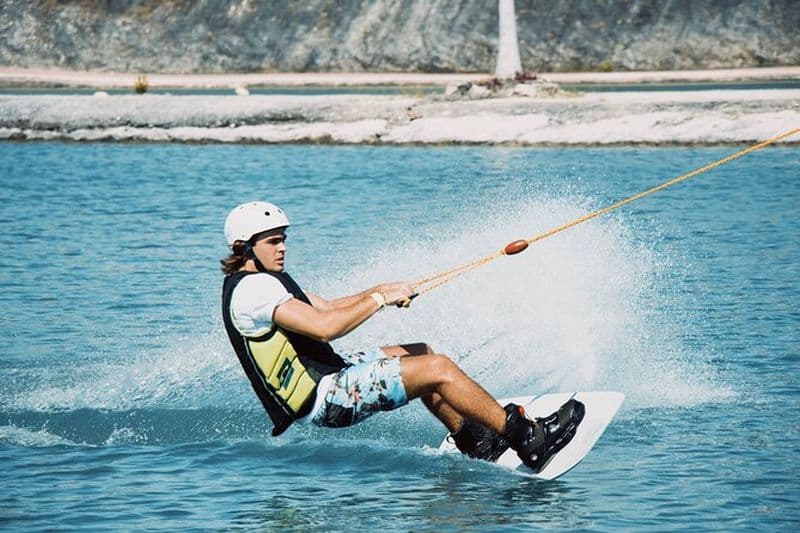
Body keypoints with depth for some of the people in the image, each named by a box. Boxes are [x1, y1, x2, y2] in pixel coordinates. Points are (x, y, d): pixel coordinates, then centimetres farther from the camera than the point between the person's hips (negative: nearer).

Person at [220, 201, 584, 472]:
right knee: (438, 369, -13)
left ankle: (474, 440, 24)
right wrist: (380, 299, -15)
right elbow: (325, 327, -27)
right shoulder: (251, 289, -19)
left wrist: (381, 292, 6)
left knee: (419, 354, 20)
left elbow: (328, 307, 21)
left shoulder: (263, 280, 15)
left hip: (328, 375, 11)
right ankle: (529, 440, -7)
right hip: (323, 399, -11)